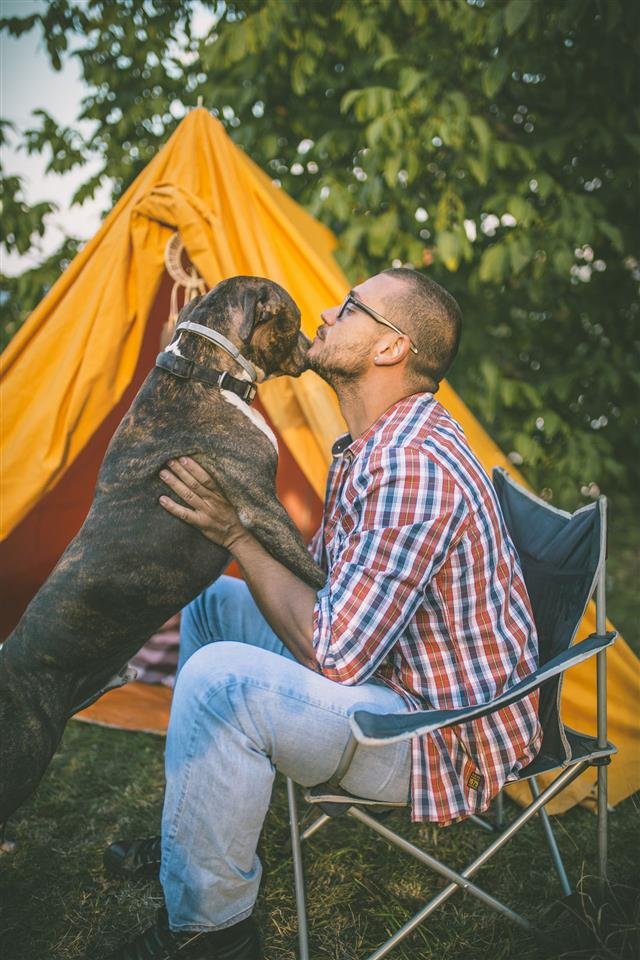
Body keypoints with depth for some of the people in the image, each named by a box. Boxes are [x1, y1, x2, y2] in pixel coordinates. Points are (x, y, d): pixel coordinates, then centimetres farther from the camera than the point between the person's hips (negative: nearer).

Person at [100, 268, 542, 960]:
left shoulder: (413, 469, -29)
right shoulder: (374, 445, 5)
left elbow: (330, 656, -27)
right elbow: (326, 580, 12)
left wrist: (235, 534, -19)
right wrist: (235, 527, 1)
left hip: (448, 738, -10)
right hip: (393, 668, 10)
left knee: (220, 679, -30)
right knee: (215, 604, 14)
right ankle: (195, 833, 25)